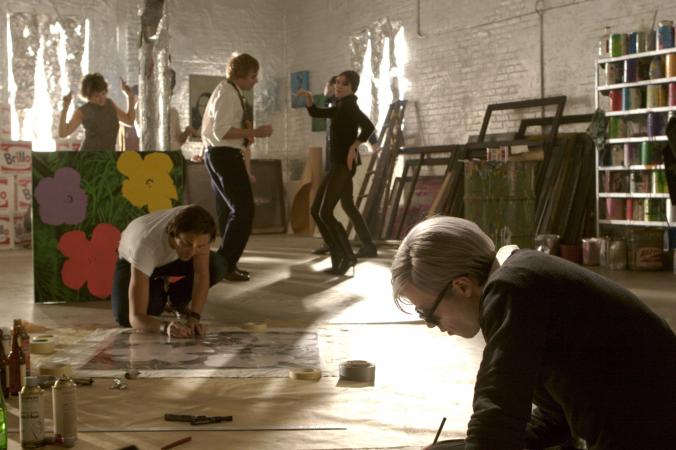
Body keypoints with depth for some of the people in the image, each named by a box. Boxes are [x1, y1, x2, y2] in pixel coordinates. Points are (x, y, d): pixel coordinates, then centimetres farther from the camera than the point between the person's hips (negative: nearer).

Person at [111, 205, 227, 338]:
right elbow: (135, 318, -47)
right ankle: (159, 295, 6)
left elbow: (202, 273, -30)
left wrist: (193, 318, -43)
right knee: (124, 317, -29)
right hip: (132, 259, -2)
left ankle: (178, 299, 5)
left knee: (216, 268, -26)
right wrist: (165, 327, -66)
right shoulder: (144, 247, -46)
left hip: (172, 257, 2)